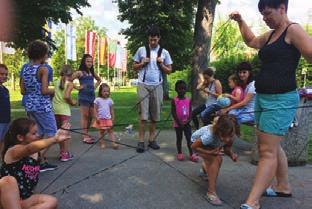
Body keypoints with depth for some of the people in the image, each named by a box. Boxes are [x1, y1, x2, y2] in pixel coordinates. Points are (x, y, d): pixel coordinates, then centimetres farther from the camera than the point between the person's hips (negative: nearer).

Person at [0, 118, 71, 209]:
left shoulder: (34, 152, 6)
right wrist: (54, 139, -56)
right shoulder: (13, 151, -21)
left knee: (52, 202, -8)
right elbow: (30, 148, -41)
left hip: (23, 199, 7)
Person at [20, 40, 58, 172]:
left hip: (29, 105, 8)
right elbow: (44, 90, -19)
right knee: (51, 133, 3)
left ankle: (40, 161, 20)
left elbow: (23, 91, 9)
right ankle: (40, 159, -4)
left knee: (40, 133, 15)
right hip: (42, 106, -8)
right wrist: (54, 90, 0)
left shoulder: (25, 69, 9)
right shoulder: (43, 69, -12)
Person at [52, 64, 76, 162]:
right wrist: (72, 102, -2)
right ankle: (65, 154, 5)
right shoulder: (70, 84, -5)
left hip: (55, 109, 5)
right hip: (64, 110, -5)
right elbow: (66, 96, -19)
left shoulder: (56, 82, 10)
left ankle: (61, 152, 24)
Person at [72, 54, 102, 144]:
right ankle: (85, 136, -2)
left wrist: (95, 87, 15)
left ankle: (86, 134, 21)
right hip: (84, 96, -6)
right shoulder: (79, 72, -4)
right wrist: (78, 87, -9)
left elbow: (99, 80, 30)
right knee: (84, 116, -4)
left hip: (92, 95, 6)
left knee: (90, 116, 9)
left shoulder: (92, 72, 14)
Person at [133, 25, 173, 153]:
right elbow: (134, 67, 11)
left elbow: (169, 71, 9)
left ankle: (151, 139, 16)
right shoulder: (141, 50, 5)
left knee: (155, 114, 5)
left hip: (157, 86, 2)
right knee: (143, 114, -6)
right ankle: (141, 141, 0)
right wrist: (142, 63, -7)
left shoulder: (164, 52, 7)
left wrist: (161, 64, -7)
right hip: (143, 85, -1)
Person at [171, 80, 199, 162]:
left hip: (187, 123, 2)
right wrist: (179, 122, -15)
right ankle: (179, 153, 21)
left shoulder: (188, 100, 3)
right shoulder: (174, 100, -8)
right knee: (179, 138, 10)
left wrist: (188, 120, -11)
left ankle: (192, 154, 6)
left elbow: (190, 111, 3)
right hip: (178, 123, -2)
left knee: (189, 138, 1)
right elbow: (173, 112, -10)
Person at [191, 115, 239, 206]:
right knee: (217, 159, -27)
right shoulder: (209, 135, -43)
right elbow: (194, 146, -28)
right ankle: (211, 192, -17)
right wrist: (211, 152, -38)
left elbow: (227, 148, -10)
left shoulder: (230, 136, -29)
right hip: (196, 141, -5)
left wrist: (231, 154, -31)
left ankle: (205, 166, 50)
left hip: (210, 144, 6)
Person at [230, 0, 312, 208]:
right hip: (263, 98, 9)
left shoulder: (293, 30, -7)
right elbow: (251, 41, 35)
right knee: (272, 146, 18)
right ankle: (284, 186, 35)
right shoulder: (271, 35, 17)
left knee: (267, 151, -9)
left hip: (280, 100, -9)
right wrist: (241, 21, 27)